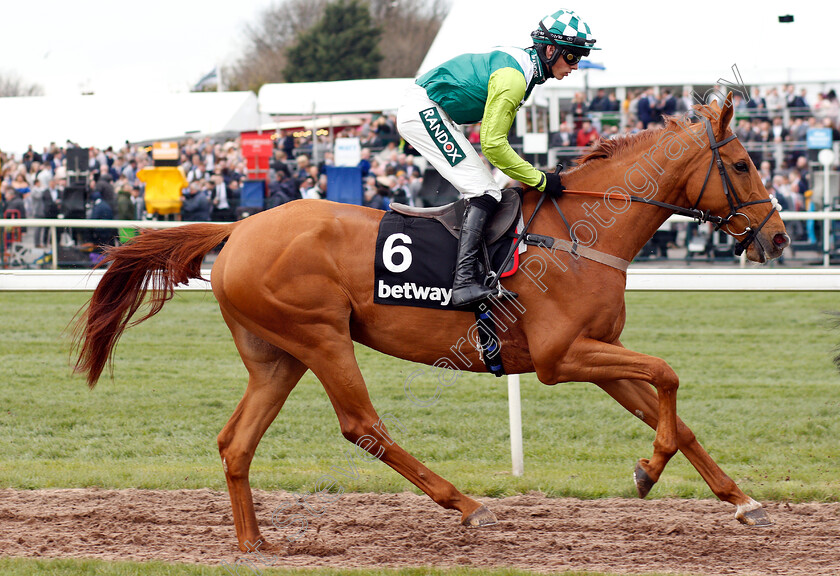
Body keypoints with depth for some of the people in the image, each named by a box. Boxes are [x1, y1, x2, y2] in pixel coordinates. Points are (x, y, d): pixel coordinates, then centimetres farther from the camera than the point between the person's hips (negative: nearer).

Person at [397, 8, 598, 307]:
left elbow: (495, 139, 19)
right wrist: (540, 179, -15)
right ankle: (465, 281, -27)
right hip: (423, 111, -10)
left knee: (486, 191, 11)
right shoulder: (513, 77, -22)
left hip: (431, 114, 10)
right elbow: (493, 144, -21)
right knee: (484, 193, -17)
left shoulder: (522, 63, 10)